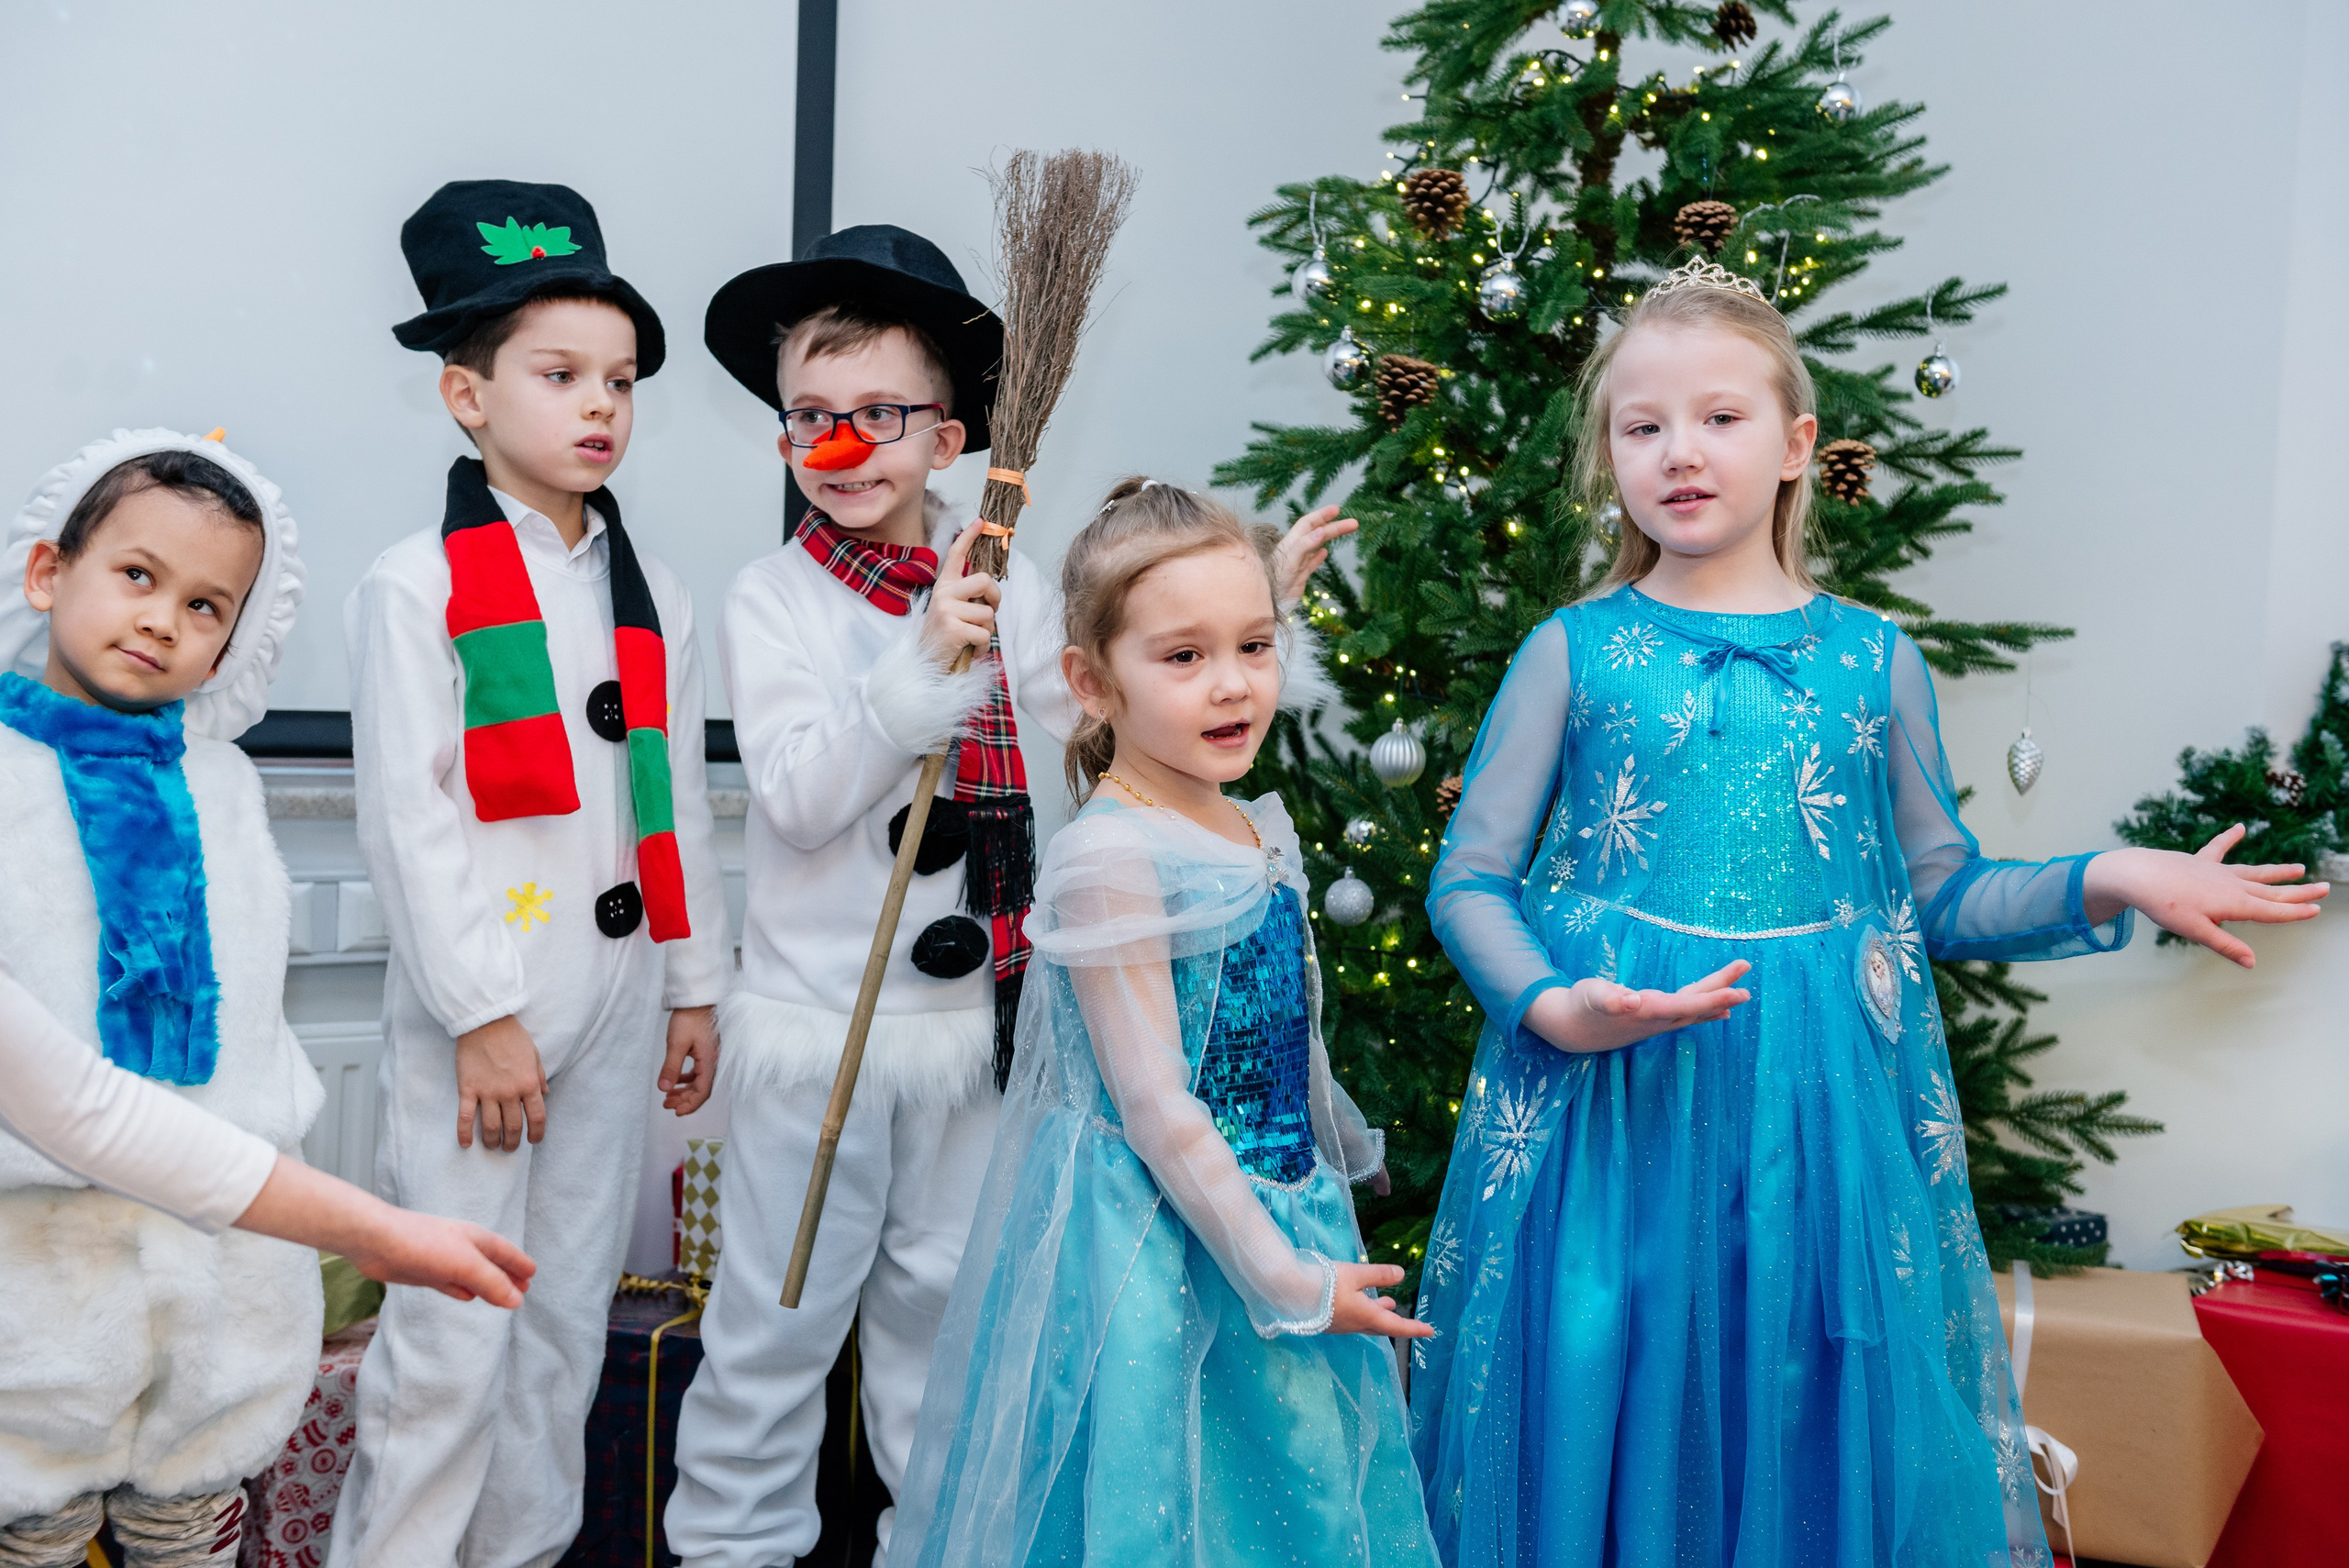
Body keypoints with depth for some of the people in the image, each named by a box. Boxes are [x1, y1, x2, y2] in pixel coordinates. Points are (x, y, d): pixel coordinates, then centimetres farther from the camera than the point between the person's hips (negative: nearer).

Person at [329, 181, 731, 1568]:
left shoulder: (652, 595, 11)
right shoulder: (418, 585, -5)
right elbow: (409, 817, -10)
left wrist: (695, 985, 12)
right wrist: (483, 1014, -13)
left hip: (616, 989, 5)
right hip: (475, 998, -5)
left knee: (571, 1313, 14)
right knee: (453, 1335, -2)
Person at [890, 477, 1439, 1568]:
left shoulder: (1261, 833, 4)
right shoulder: (1109, 855, -20)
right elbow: (1154, 1107, -21)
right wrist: (1284, 1281, -16)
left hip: (1283, 1221, 8)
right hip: (1157, 1253, -8)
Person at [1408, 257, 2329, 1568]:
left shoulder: (1877, 660, 5)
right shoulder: (1573, 652, 0)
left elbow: (1942, 901, 11)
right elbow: (1469, 881, 0)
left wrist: (2110, 883, -2)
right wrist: (1552, 1008, -16)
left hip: (1819, 1116, 2)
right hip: (1611, 1107, -1)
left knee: (1815, 1427, 9)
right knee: (1611, 1432, 6)